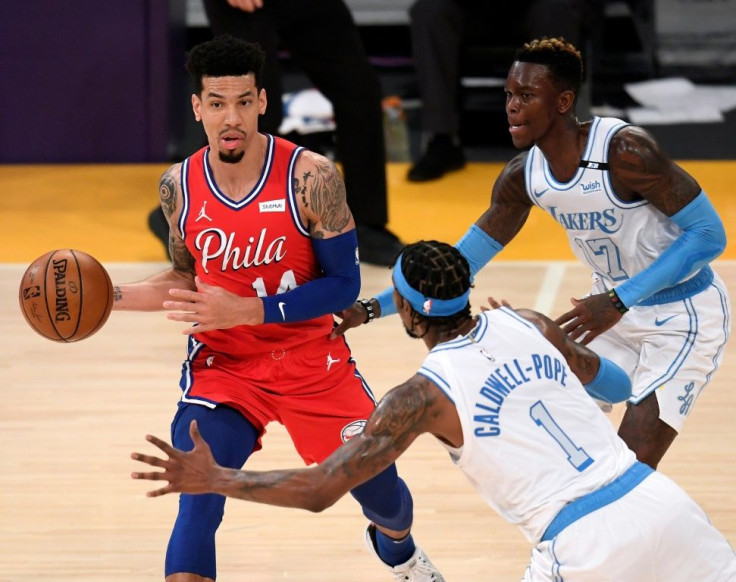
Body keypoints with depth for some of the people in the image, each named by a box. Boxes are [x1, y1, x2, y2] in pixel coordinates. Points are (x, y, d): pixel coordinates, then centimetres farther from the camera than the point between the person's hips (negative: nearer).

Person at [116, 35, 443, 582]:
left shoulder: (311, 177, -18)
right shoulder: (179, 187, -7)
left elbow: (344, 285, -17)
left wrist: (245, 310, -27)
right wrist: (111, 297, -3)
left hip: (312, 359, -1)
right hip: (222, 366, 1)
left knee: (379, 487, 12)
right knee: (196, 508, -19)